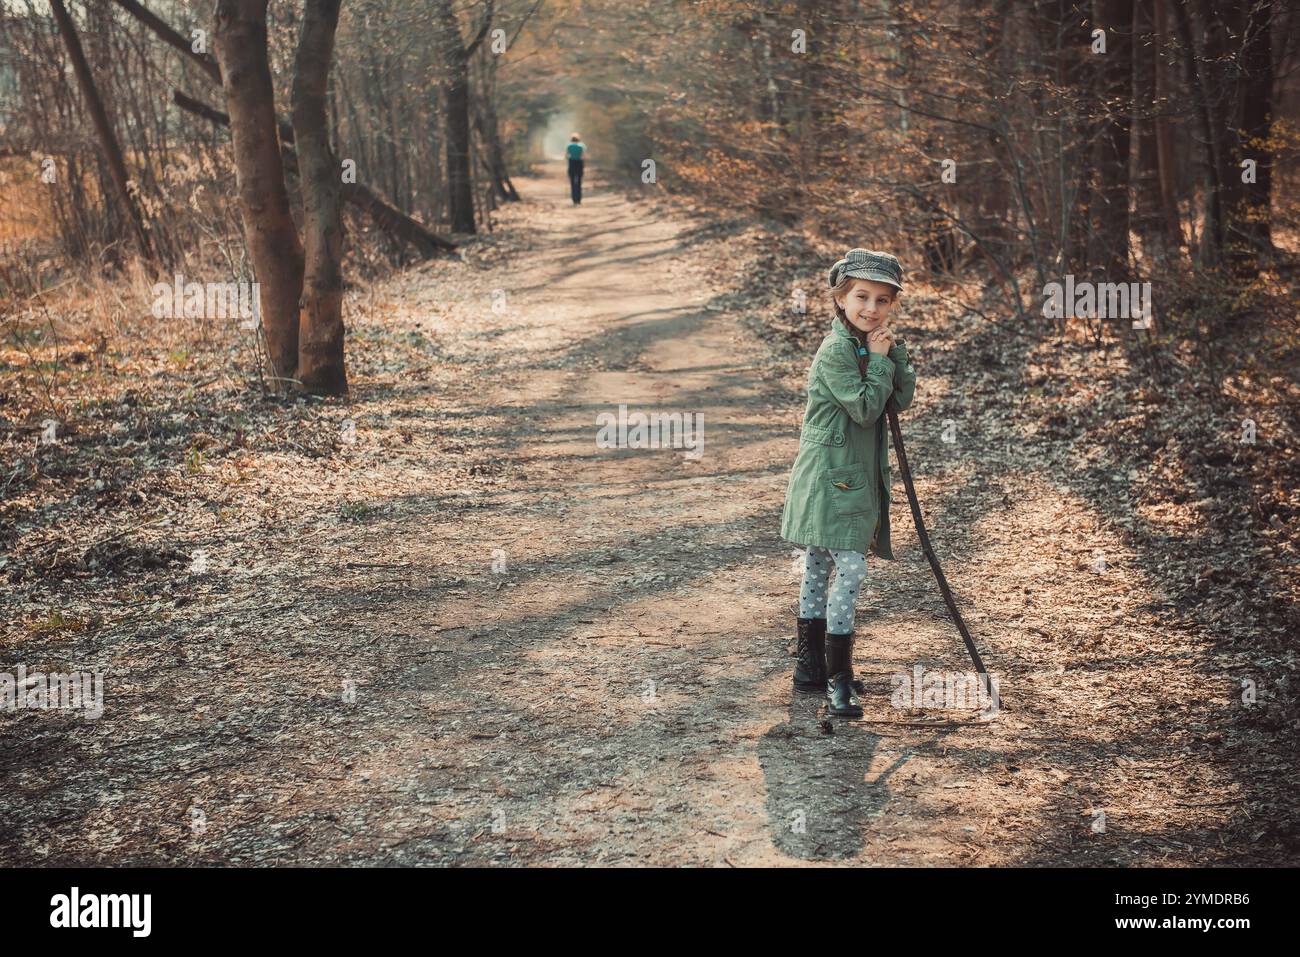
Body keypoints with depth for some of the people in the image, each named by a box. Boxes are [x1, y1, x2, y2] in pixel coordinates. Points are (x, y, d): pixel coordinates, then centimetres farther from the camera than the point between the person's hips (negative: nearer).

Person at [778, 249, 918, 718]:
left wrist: (895, 353, -7)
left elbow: (903, 398, 4)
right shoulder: (836, 350, -17)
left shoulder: (872, 345, 11)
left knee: (818, 567, 16)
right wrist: (879, 359, -15)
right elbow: (866, 408, -21)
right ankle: (838, 679, -9)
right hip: (829, 476, -9)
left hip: (857, 475, 9)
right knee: (851, 567, -12)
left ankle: (811, 666, 25)